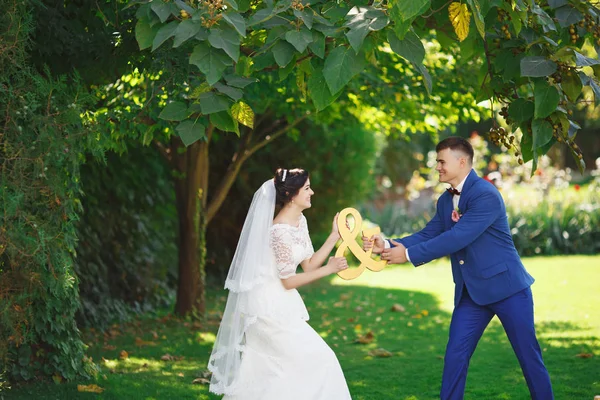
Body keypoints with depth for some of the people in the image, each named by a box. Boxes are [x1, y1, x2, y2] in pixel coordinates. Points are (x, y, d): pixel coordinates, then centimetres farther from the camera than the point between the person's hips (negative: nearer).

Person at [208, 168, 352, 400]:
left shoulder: (300, 221, 6)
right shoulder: (280, 230, -23)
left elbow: (308, 264, 7)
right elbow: (288, 281, -19)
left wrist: (335, 237, 4)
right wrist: (328, 270, -19)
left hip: (279, 304, 10)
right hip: (271, 306, -10)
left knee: (262, 370, 13)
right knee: (315, 360, -6)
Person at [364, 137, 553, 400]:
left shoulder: (486, 195, -20)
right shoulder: (446, 201, 8)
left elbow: (457, 238, -26)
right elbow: (427, 236, 6)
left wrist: (408, 254, -23)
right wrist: (388, 245, -10)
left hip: (506, 286, -7)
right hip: (471, 292, 7)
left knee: (528, 356, 3)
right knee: (455, 356, 2)